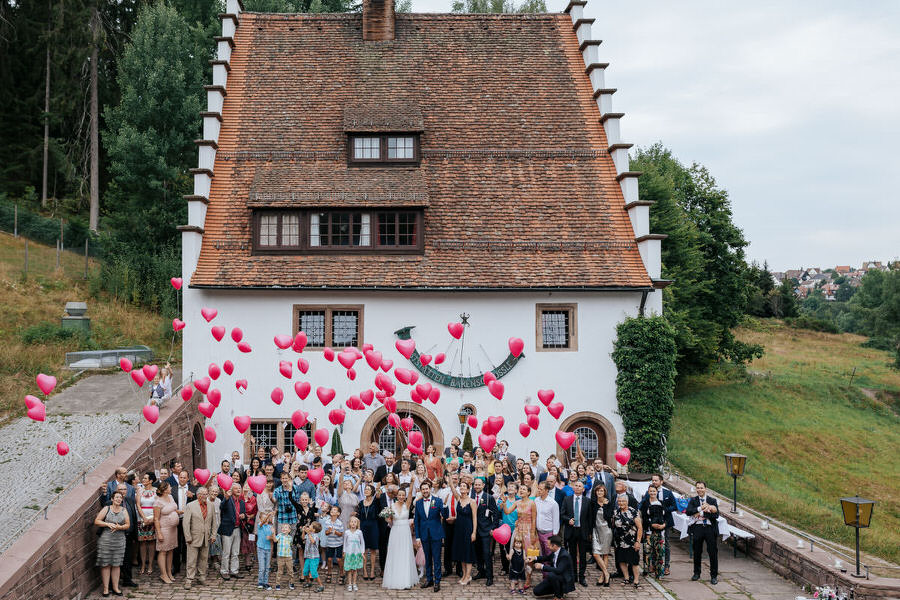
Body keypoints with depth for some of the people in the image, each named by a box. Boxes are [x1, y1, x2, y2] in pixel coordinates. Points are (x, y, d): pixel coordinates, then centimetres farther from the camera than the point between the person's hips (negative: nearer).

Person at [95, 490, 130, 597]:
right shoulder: (106, 509, 2)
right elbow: (96, 521, -2)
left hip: (119, 541, 2)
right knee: (105, 565, -1)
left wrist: (119, 527, -13)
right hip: (106, 540, -2)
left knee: (116, 565, 6)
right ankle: (106, 588, 5)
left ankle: (115, 587, 14)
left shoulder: (124, 510, 9)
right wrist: (108, 524, -14)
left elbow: (128, 525, 6)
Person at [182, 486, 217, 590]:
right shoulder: (190, 506, -6)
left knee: (204, 559, 11)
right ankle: (189, 580, 3)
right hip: (194, 538, -4)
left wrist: (213, 535, 6)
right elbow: (185, 523, -7)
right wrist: (188, 537, -10)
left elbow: (214, 521, 12)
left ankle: (202, 577, 21)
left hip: (206, 538, 4)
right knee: (191, 560, -2)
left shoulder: (211, 505, 6)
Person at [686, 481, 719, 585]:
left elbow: (716, 515, -6)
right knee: (697, 552, 8)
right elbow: (688, 512, -9)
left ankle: (714, 575, 8)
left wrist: (702, 514, -14)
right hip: (697, 528, 1)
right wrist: (701, 508, -17)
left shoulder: (712, 500, 6)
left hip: (710, 528, -1)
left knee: (713, 552, -2)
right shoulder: (693, 500, 8)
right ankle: (696, 573, 24)